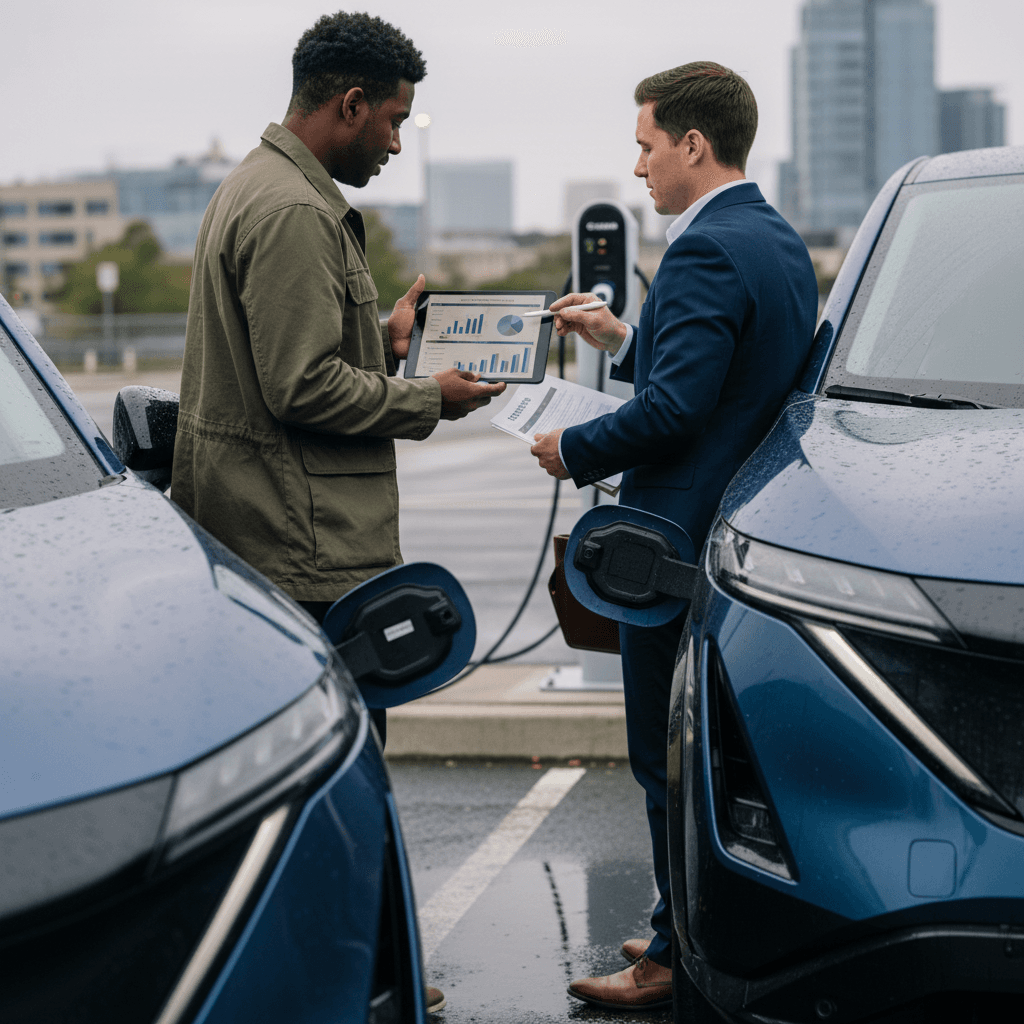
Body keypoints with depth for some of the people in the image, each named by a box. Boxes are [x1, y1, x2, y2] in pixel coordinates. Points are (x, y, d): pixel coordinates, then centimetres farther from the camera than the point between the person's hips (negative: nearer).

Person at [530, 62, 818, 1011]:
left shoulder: (707, 250, -19)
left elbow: (676, 406, -24)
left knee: (671, 757, -1)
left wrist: (574, 450, -11)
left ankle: (681, 959, 6)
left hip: (683, 540, -10)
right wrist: (622, 340, 18)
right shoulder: (783, 242, 13)